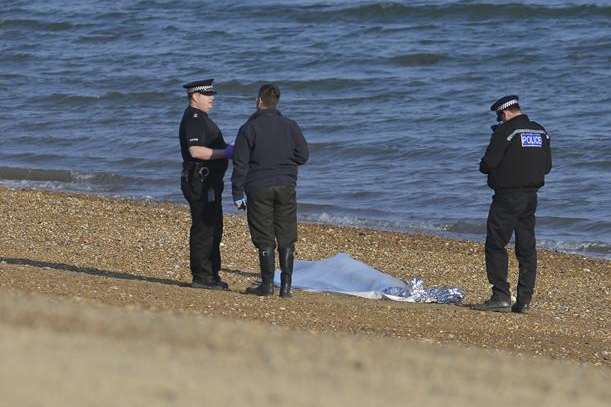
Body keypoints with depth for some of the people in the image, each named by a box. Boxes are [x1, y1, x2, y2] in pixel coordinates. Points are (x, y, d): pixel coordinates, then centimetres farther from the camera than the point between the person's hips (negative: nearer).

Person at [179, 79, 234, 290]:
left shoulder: (200, 118, 19)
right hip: (200, 182, -11)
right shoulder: (193, 119, -15)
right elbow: (195, 151, -26)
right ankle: (202, 277, -7)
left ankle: (211, 275, 21)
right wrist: (225, 153, -22)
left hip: (208, 183, 11)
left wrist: (227, 150, 16)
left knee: (213, 229, 15)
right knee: (203, 229, -9)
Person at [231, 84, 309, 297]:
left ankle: (267, 284, 1)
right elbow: (303, 155, 4)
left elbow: (240, 164, -6)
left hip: (258, 188, -2)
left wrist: (238, 193, -1)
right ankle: (286, 285, 3)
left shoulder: (249, 129, -5)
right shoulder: (290, 126, 2)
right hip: (285, 187, 2)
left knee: (264, 239, 2)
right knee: (286, 239, 6)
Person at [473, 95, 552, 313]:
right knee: (527, 248, 9)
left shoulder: (505, 131, -12)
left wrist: (484, 167, 6)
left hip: (507, 196, -7)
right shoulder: (541, 133, 9)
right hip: (531, 195, 7)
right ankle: (524, 301, 7)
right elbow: (547, 166, 14)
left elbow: (489, 162, -16)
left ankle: (501, 297, -9)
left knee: (495, 246, -2)